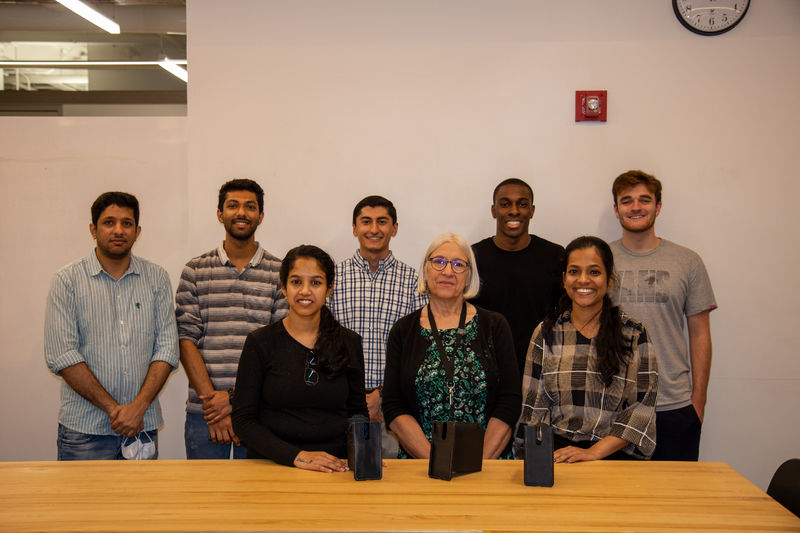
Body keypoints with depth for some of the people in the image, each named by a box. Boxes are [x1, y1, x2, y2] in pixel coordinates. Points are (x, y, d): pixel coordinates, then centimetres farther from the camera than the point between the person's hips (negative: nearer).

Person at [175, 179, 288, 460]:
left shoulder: (280, 273, 2)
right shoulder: (195, 271, 6)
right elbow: (186, 339, 0)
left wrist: (236, 396, -10)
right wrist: (211, 400, -10)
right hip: (204, 414, 1)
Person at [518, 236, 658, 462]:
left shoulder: (634, 335, 6)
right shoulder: (545, 333, 10)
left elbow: (642, 407, -1)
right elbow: (534, 407, 8)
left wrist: (594, 452, -11)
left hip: (616, 454, -1)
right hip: (555, 454, 1)